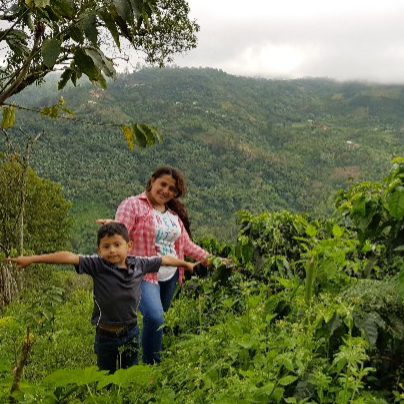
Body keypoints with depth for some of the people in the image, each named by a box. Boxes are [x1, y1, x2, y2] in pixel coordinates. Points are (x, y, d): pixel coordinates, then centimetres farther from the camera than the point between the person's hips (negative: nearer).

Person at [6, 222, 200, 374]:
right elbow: (68, 257, -25)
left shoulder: (139, 264, -6)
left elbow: (162, 260, 9)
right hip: (105, 335, -2)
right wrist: (31, 259, -32)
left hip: (131, 333, 2)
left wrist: (186, 264, 22)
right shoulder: (97, 265, -16)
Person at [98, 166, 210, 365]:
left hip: (170, 277, 7)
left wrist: (210, 259, 18)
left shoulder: (174, 213, 16)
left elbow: (186, 245, 21)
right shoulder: (133, 205, -4)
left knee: (158, 321, 9)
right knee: (155, 317, -25)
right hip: (144, 275, -7)